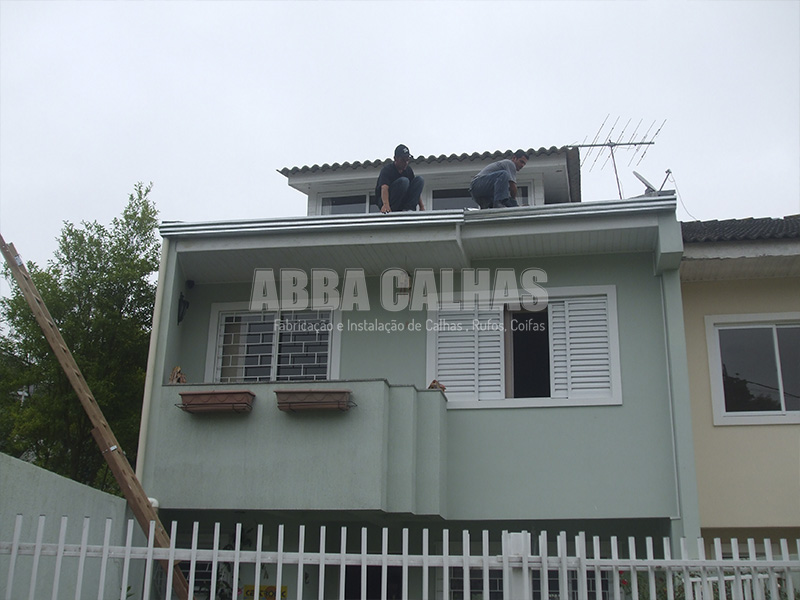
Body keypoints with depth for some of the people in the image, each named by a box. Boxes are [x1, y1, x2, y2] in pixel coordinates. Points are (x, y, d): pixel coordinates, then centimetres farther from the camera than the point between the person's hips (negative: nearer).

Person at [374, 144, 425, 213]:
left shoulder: (408, 170, 4)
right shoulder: (387, 170, -15)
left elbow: (416, 189, 5)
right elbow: (384, 188, -32)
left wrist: (421, 206, -9)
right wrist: (386, 204, -52)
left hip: (401, 202, 6)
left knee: (419, 180, -9)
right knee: (403, 181, -30)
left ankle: (408, 209, -21)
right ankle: (392, 211, -27)